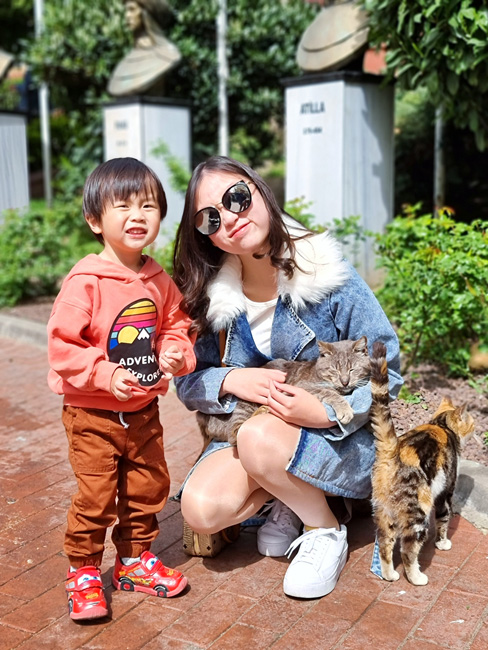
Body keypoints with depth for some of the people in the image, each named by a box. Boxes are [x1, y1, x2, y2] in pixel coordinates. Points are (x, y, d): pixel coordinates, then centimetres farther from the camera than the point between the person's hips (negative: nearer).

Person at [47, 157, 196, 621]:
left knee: (148, 488, 16)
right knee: (95, 497, 0)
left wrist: (176, 353, -8)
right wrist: (106, 375, -27)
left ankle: (134, 559, 37)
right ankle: (83, 572, 22)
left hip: (144, 411, 6)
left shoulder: (160, 282, 0)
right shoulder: (85, 281, -18)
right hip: (92, 413, -5)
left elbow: (176, 326, 12)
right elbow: (62, 345, -18)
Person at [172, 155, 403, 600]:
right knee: (201, 509, -21)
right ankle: (292, 499, 9)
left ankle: (327, 530, -5)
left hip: (341, 437, -3)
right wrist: (230, 380, -21)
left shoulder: (328, 275, -16)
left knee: (260, 438, -34)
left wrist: (331, 413, -28)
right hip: (249, 429, 4)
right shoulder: (212, 296, -5)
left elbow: (387, 369, -12)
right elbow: (188, 383, 0)